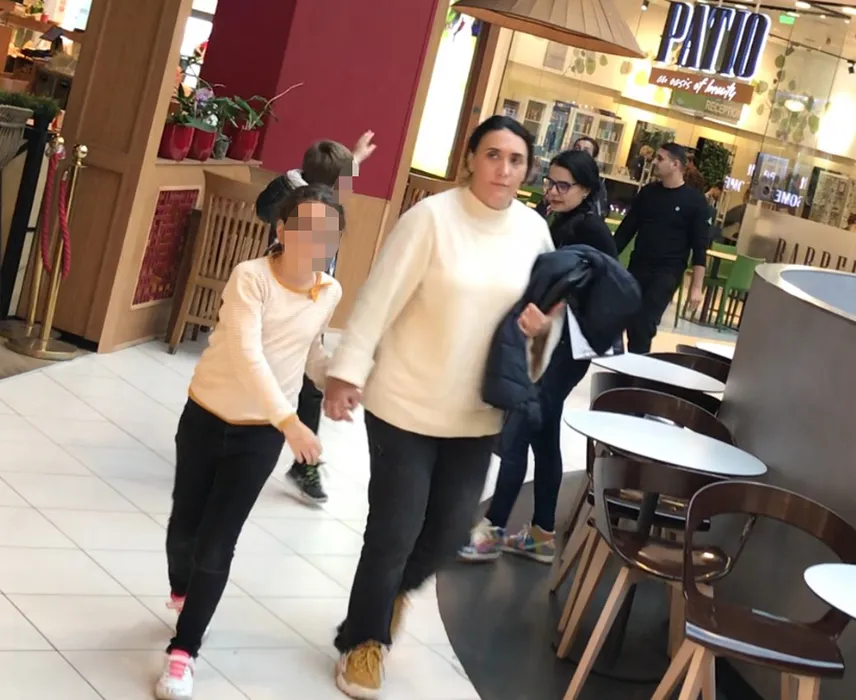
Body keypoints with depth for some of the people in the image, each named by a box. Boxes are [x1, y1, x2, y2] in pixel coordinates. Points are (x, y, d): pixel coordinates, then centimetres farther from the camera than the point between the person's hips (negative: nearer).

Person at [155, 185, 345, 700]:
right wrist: (290, 421, -38)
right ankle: (182, 592, 47)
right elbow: (247, 356, -30)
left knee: (217, 544, -3)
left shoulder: (331, 293, -4)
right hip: (207, 416, -2)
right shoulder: (251, 277, -20)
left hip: (261, 432, 2)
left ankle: (183, 651, 9)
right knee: (184, 527, 14)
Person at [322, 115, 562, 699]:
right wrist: (347, 372, -16)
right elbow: (380, 298, -13)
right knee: (394, 530, 1)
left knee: (451, 529, 14)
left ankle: (397, 588, 48)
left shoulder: (534, 230, 1)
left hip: (476, 412, 5)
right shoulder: (431, 218, -14)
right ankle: (364, 640, 25)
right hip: (407, 404, -5)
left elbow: (550, 308, 11)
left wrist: (543, 325, -12)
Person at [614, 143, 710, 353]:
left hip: (667, 273, -5)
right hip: (637, 268, 5)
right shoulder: (647, 192, 7)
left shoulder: (695, 201, -6)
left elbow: (700, 248, -6)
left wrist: (696, 287, -12)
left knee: (643, 325, -15)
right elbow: (626, 228, 13)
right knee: (631, 323, 3)